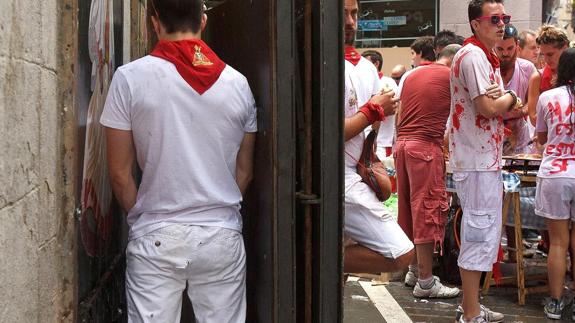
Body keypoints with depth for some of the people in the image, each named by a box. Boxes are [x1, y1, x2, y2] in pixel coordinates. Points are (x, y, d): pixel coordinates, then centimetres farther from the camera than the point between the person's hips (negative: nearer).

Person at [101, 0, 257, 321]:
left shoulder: (130, 78, -5)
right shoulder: (237, 82, 3)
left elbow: (120, 173, -3)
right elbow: (244, 172, 9)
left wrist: (142, 218, 11)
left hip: (156, 238, -2)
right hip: (222, 235, 2)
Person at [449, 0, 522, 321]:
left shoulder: (487, 57, 17)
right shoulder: (473, 55, -15)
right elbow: (488, 108, -22)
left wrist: (504, 101, 0)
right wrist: (511, 98, -4)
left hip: (486, 159, 11)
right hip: (477, 162, -11)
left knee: (483, 234, 16)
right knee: (480, 235, -6)